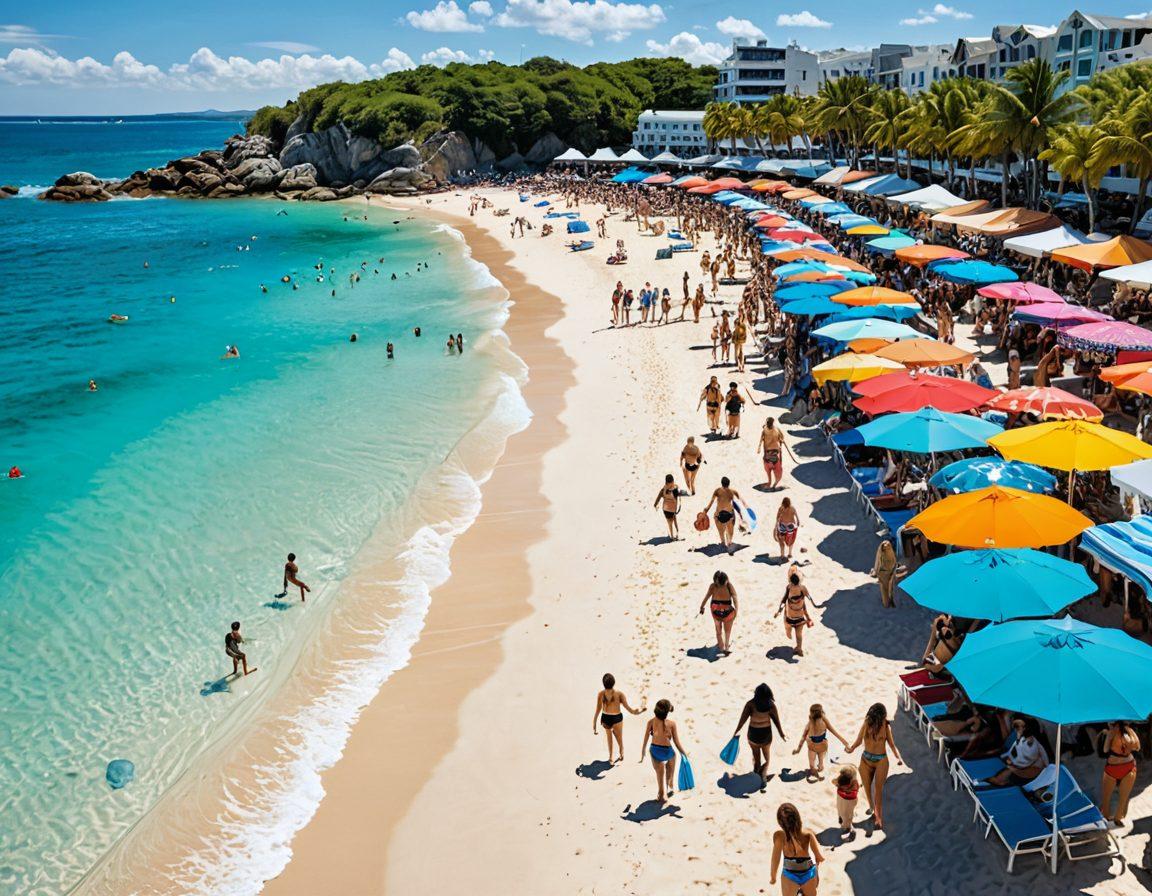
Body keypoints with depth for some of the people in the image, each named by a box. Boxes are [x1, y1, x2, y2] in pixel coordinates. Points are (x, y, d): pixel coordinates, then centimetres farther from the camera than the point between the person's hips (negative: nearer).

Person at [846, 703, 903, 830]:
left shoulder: (886, 727, -7)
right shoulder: (866, 725, -5)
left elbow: (892, 744, 1)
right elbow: (858, 741, 0)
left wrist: (899, 757, -14)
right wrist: (851, 748, -20)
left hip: (881, 761, -2)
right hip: (866, 760, 3)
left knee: (878, 789, -5)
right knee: (867, 788, 11)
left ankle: (879, 818, -1)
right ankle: (872, 808, 35)